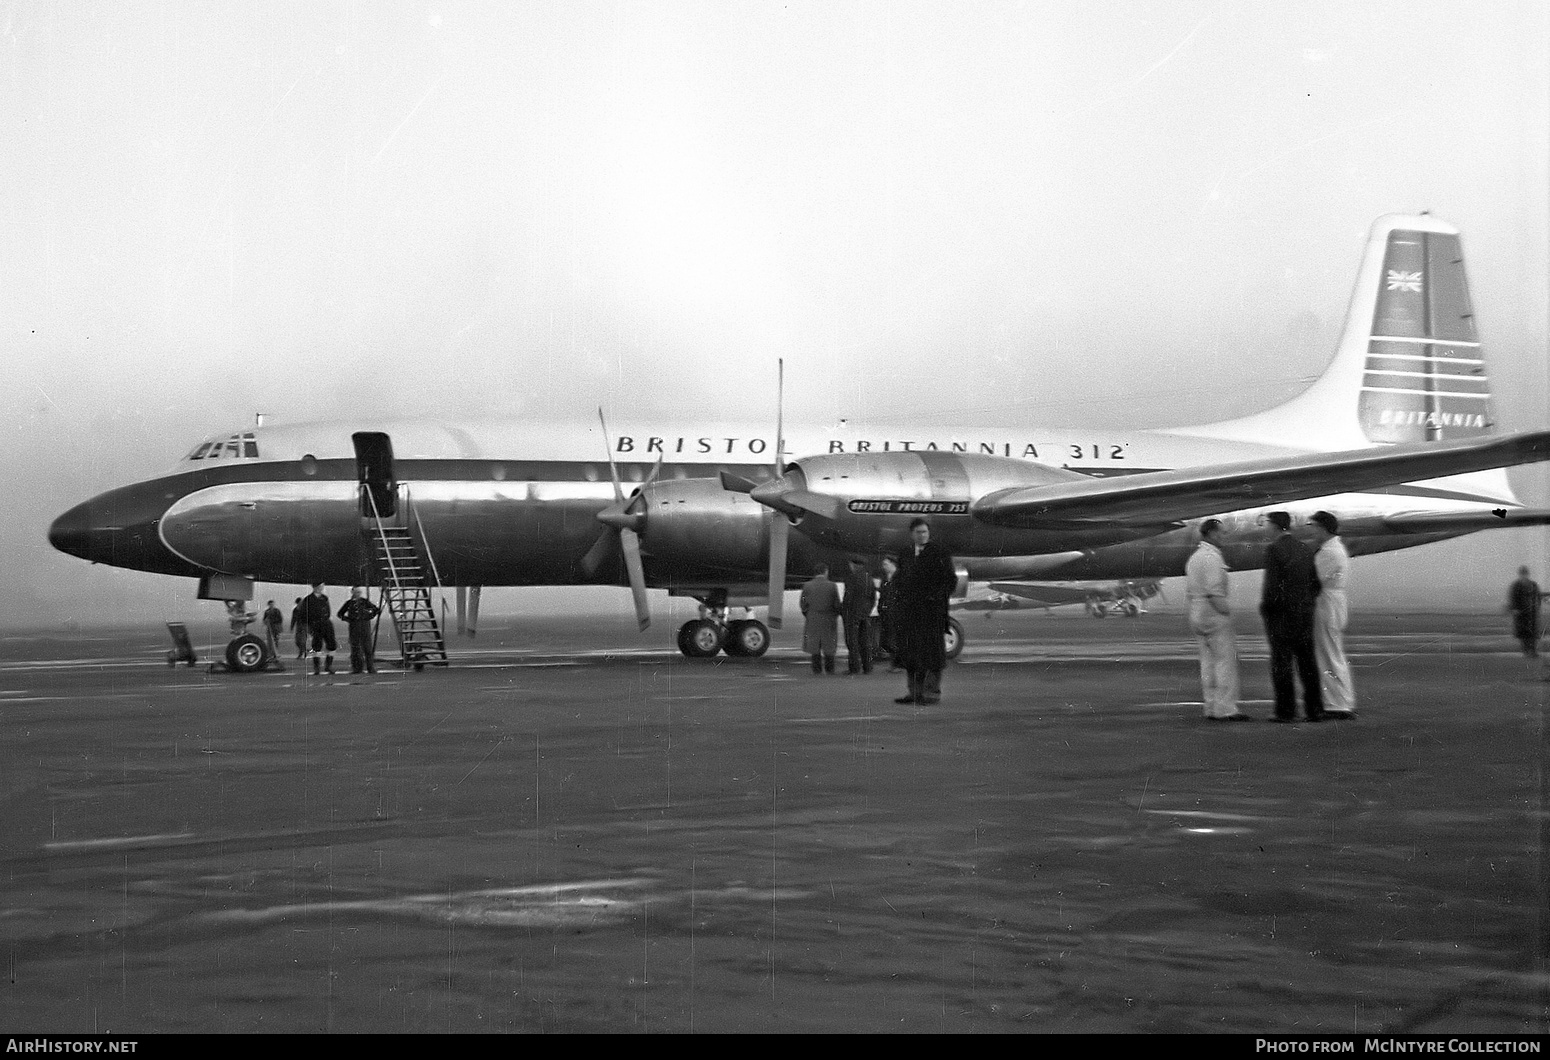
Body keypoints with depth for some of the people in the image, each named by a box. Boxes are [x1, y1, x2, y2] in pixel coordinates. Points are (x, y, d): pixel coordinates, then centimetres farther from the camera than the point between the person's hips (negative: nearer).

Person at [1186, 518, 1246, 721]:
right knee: (1225, 659, -7)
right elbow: (1215, 591, -20)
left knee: (1208, 662, 11)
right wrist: (1226, 611, -15)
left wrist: (1194, 621, 17)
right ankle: (1225, 708, -9)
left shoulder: (1194, 558, 16)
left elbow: (1188, 591, 17)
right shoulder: (1212, 557, -14)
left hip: (1197, 612, 10)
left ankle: (1212, 708, 13)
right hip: (1214, 612, -10)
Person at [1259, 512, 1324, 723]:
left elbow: (1272, 585, -17)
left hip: (1280, 614, -6)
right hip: (1305, 614, 6)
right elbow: (1316, 584, 10)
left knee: (1282, 663, -2)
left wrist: (1264, 607, -3)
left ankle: (1286, 711, -4)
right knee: (1307, 661, 10)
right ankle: (1315, 709, 10)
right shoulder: (1306, 550, 9)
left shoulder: (1274, 550, -12)